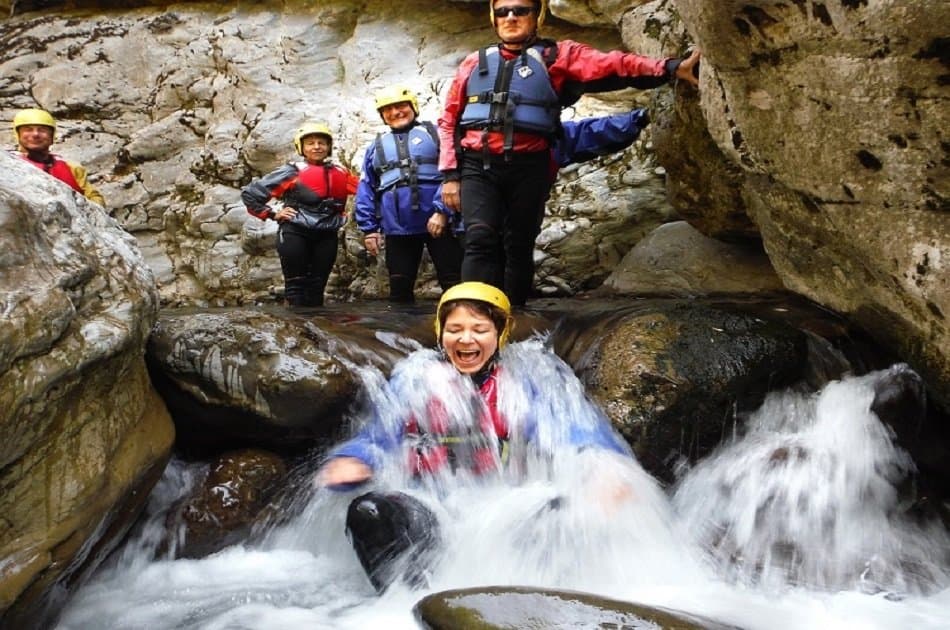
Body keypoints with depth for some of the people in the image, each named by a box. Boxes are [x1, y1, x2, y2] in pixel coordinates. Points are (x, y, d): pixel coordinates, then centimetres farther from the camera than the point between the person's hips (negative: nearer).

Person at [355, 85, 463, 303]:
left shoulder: (434, 134, 5)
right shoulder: (377, 146, 17)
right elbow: (366, 191, 15)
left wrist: (442, 211, -17)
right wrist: (369, 228, 7)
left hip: (438, 223, -3)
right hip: (397, 229, 4)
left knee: (453, 284, -4)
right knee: (399, 289, 9)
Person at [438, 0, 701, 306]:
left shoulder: (557, 56, 8)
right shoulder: (474, 62, 16)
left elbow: (610, 64, -6)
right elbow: (449, 120, 16)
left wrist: (670, 68, -19)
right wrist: (450, 174, 6)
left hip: (527, 168, -1)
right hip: (478, 167, 1)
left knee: (519, 246, 5)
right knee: (480, 240, -15)